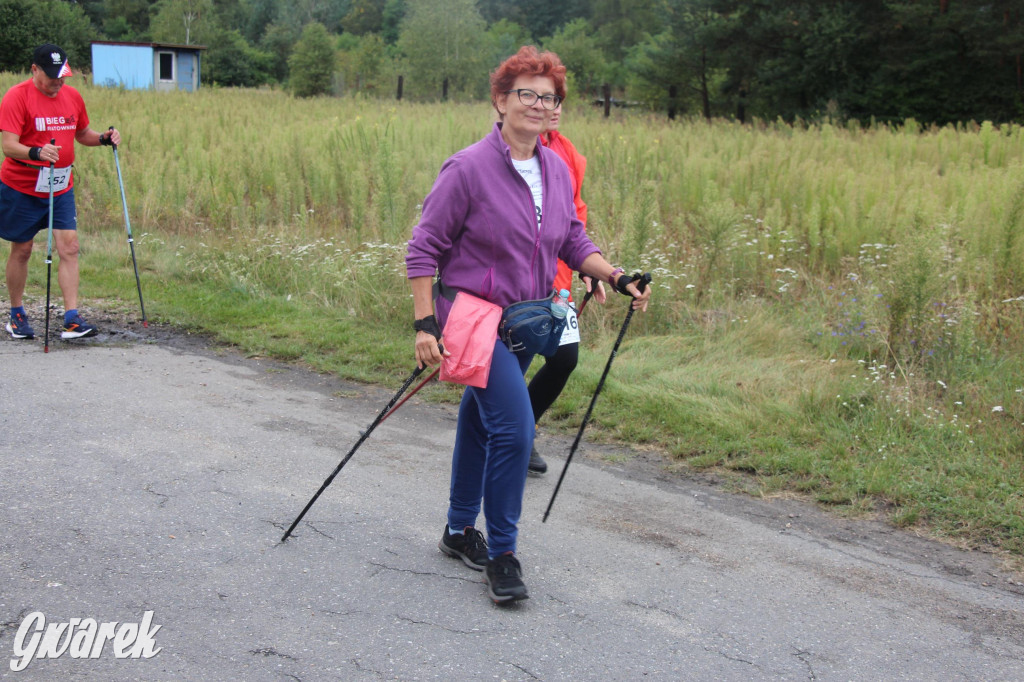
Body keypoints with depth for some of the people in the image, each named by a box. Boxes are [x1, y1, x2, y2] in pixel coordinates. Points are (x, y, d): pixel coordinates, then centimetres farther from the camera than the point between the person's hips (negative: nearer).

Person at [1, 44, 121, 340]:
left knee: (70, 248, -6)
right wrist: (36, 153, -40)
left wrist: (103, 138, -2)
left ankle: (72, 319, -6)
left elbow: (82, 134, 20)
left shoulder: (72, 96, 5)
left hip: (61, 188, 4)